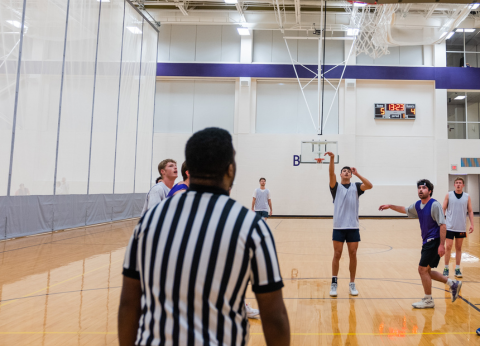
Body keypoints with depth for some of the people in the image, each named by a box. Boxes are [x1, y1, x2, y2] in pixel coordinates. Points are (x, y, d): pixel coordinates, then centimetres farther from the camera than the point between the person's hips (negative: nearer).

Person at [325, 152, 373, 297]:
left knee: (353, 255, 5)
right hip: (339, 227, -1)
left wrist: (357, 174, -12)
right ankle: (334, 283, 11)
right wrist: (332, 159, -29)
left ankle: (352, 284, 17)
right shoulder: (336, 187, 5)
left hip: (353, 227, 2)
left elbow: (370, 186, -8)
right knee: (337, 255, 1)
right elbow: (331, 174, -14)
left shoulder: (356, 187, 10)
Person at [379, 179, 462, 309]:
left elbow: (442, 226, -19)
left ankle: (428, 300, 10)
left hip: (434, 242, -8)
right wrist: (390, 206, 20)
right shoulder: (417, 205, 8)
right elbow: (405, 210, 28)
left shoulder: (435, 205, -15)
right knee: (426, 271, 12)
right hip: (427, 242, 8)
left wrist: (442, 245, -23)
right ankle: (453, 284, 27)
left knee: (423, 269, -5)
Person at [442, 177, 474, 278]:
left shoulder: (467, 197, 4)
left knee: (459, 248, 9)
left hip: (461, 227, 2)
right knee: (448, 247, -5)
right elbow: (443, 209, 1)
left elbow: (470, 211, 6)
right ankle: (446, 268, 7)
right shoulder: (449, 195, 0)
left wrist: (472, 224, -3)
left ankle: (457, 269, 18)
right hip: (450, 227, -2)